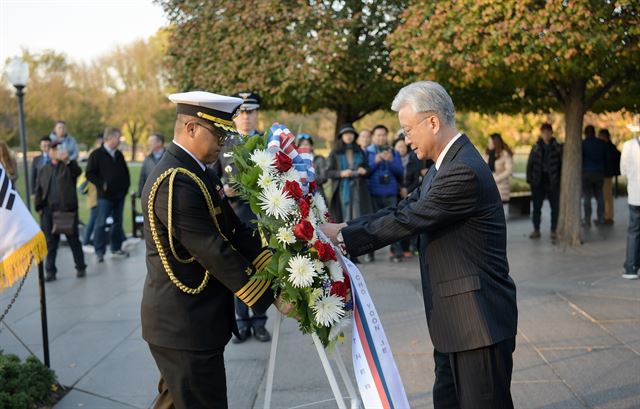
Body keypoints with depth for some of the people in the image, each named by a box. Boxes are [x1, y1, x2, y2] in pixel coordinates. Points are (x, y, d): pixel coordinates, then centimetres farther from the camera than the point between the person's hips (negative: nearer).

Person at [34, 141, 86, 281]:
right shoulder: (44, 170, 13)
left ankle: (81, 267, 15)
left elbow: (78, 172, -20)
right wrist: (39, 207, 5)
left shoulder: (69, 166, 4)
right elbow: (38, 190, 13)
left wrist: (67, 160, -34)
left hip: (67, 209, -3)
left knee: (73, 240, 6)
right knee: (50, 241, 6)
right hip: (48, 211, 3)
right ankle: (50, 270, 12)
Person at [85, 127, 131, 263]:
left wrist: (126, 185, 11)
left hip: (120, 195, 6)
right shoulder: (97, 155, -6)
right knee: (101, 224, -5)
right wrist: (102, 184, -15)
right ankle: (99, 252, -1)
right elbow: (89, 174, -8)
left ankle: (116, 248, 21)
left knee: (118, 222, 12)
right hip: (105, 196, -6)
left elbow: (125, 171, 23)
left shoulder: (119, 154, 13)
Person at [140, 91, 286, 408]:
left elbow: (235, 230, 7)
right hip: (184, 325, -10)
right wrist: (269, 295, -19)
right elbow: (213, 251, -24)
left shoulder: (199, 172, 10)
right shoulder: (174, 182, -22)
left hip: (187, 320, 10)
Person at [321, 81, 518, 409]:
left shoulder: (464, 171, -21)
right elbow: (403, 210, 10)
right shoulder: (446, 165, 13)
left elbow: (407, 220, -21)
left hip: (479, 321, -10)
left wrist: (342, 236, -12)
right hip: (453, 320, 10)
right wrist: (344, 228, 1)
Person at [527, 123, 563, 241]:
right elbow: (530, 164, 6)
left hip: (553, 182, -1)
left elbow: (562, 164, 1)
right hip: (538, 182, 1)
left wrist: (561, 179, -6)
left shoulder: (558, 147, 1)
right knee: (536, 207, 6)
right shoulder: (536, 147, 5)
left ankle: (553, 231, 11)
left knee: (555, 207, 2)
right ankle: (536, 230, 16)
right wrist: (530, 179, 0)